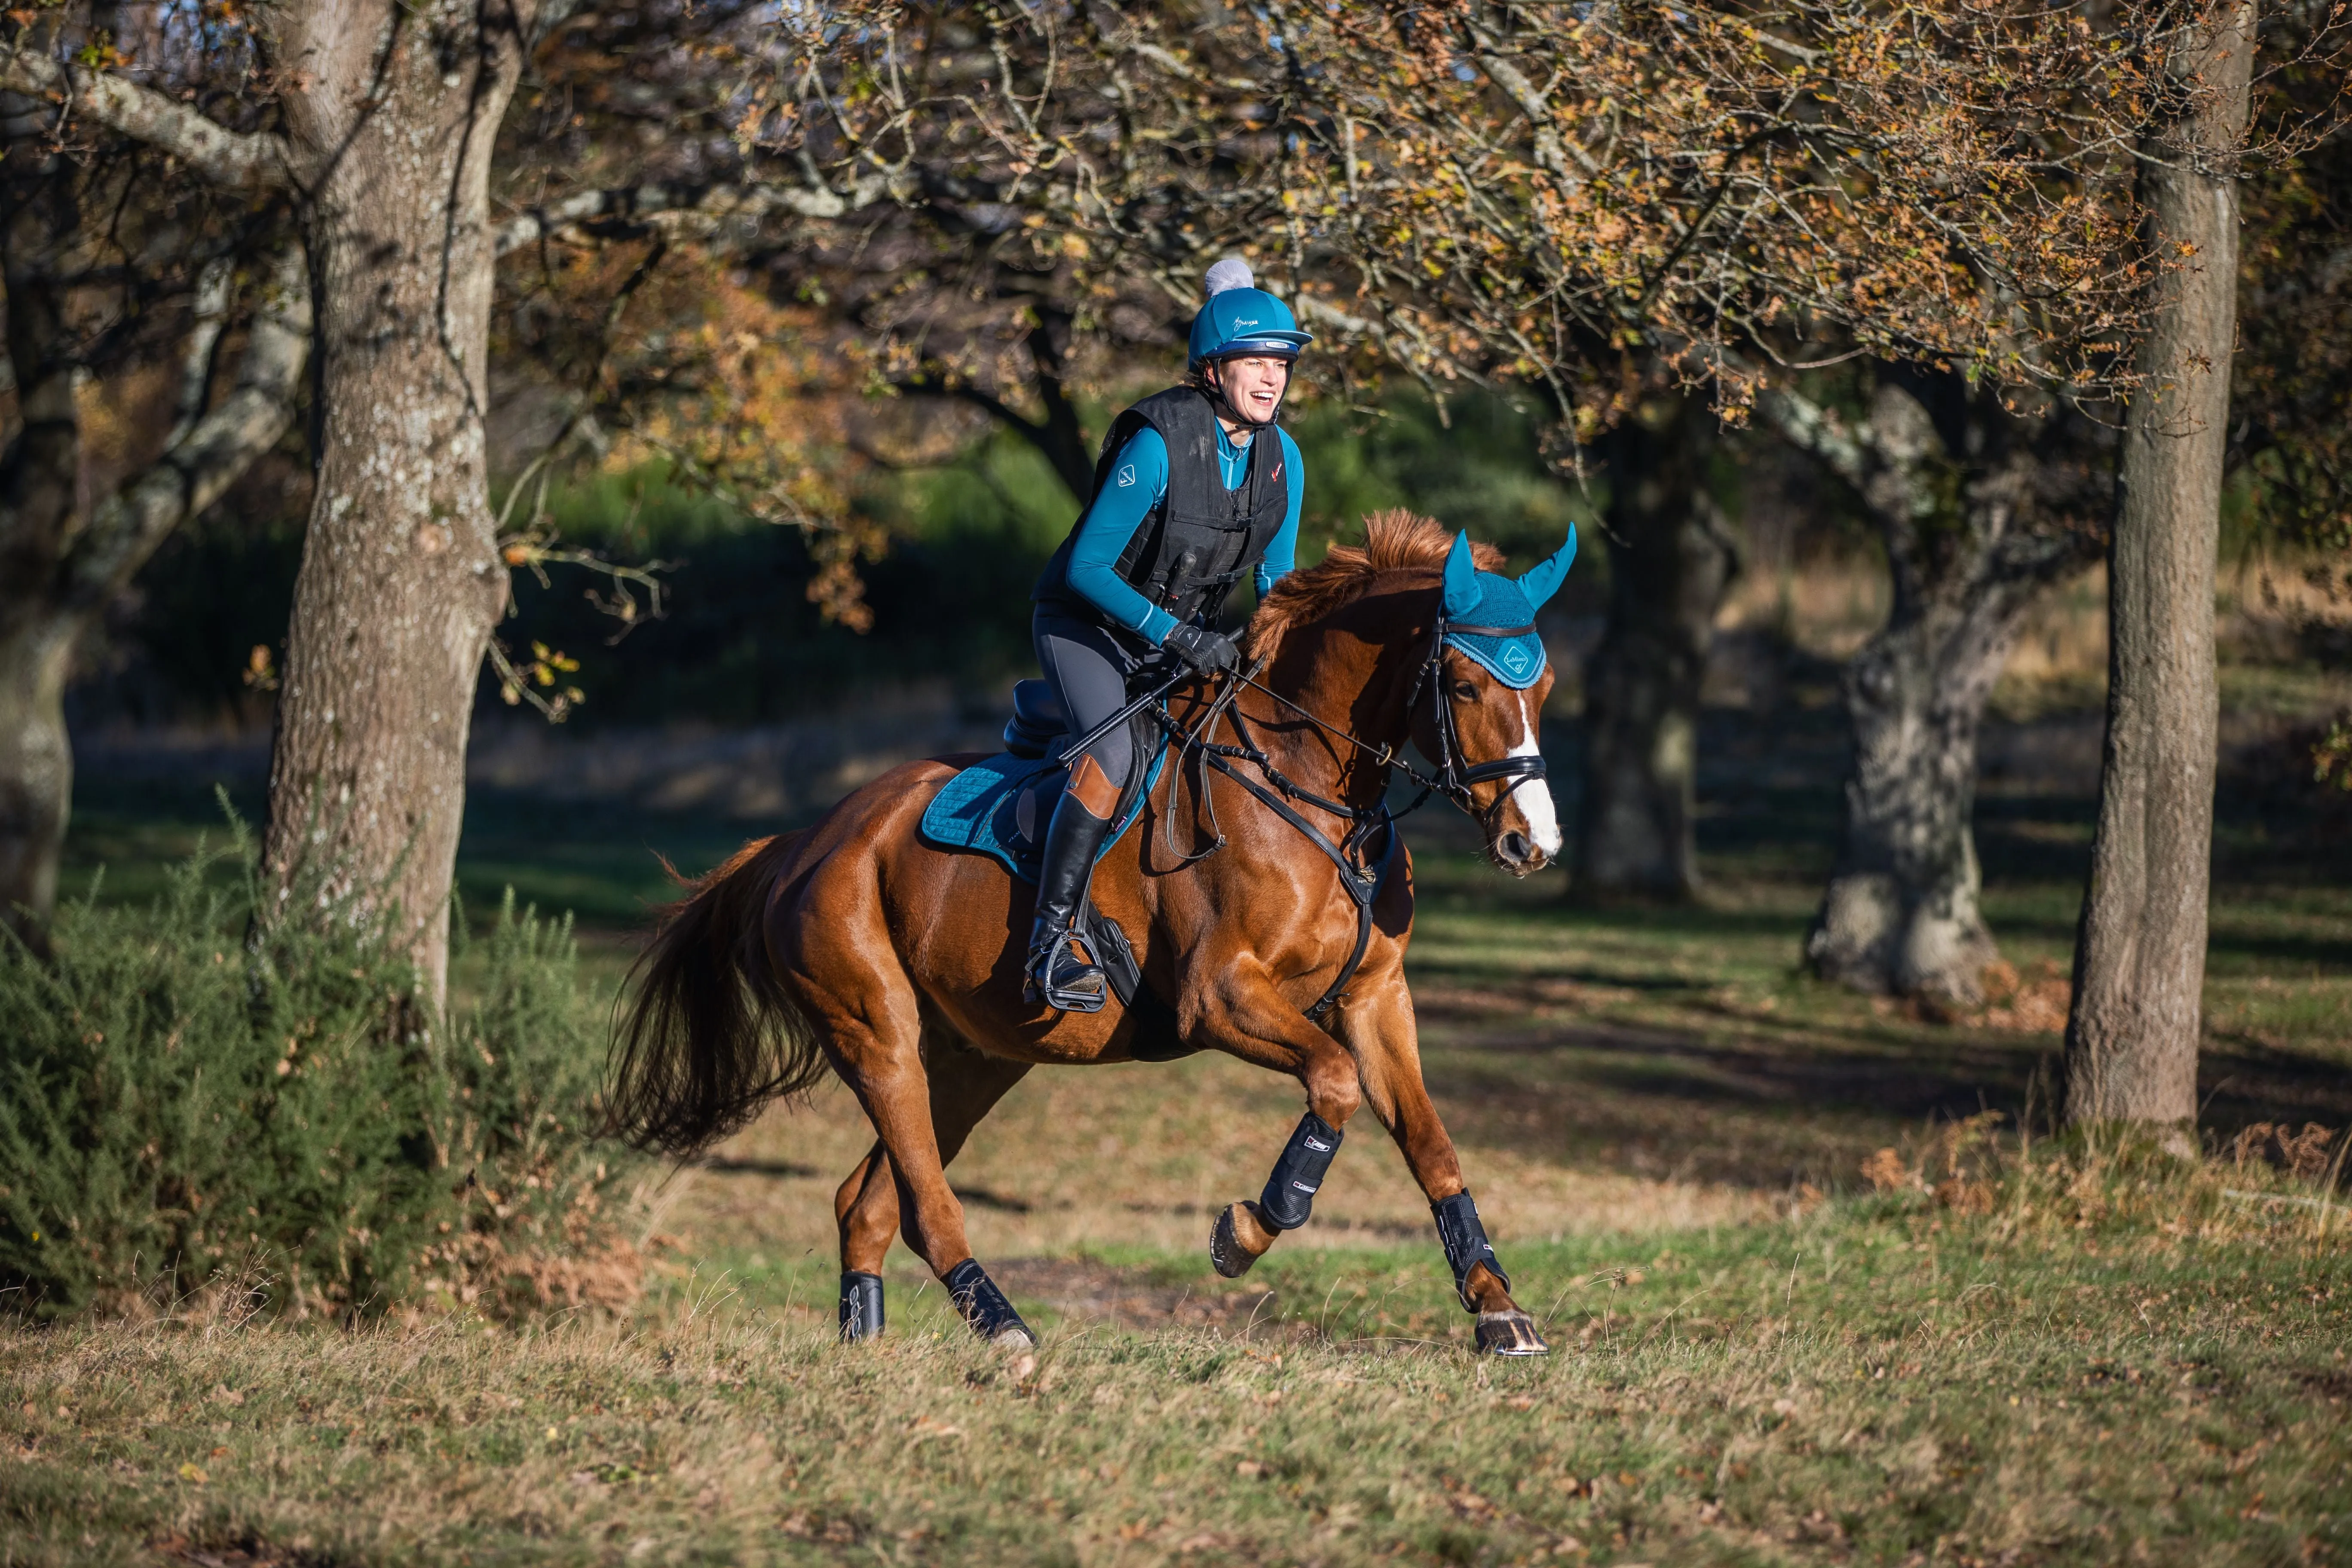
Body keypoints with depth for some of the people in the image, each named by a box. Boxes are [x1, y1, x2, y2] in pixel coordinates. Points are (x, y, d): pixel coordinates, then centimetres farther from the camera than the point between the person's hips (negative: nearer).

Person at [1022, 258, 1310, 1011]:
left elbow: (1276, 580, 7)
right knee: (1115, 749, -30)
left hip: (1185, 633, 7)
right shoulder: (1158, 445, -26)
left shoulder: (1282, 456, -5)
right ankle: (1052, 941, -29)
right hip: (1085, 622, -7)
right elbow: (1088, 567, -23)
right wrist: (1175, 635, -30)